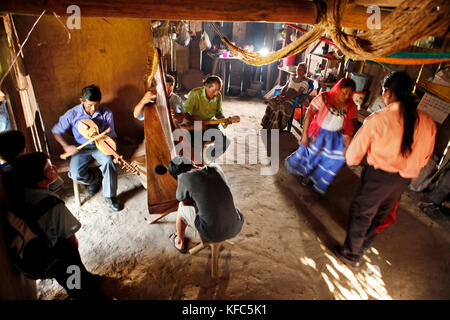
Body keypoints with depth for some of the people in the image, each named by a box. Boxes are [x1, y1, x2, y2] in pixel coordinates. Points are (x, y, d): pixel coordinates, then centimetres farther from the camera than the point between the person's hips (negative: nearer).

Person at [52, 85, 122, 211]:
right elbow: (56, 131, 1)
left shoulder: (106, 113, -11)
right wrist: (66, 146, -16)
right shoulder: (72, 114, -11)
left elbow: (111, 135, -5)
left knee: (108, 162, -33)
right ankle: (93, 181, 16)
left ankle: (109, 197, -15)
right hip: (81, 148, 1)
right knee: (76, 174, -23)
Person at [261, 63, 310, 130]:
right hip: (285, 96, 6)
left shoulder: (305, 82, -2)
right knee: (272, 101, -22)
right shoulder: (292, 78, 20)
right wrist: (280, 94, -6)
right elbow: (285, 87, 17)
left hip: (294, 99, -6)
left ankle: (277, 127, -24)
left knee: (283, 106, -35)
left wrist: (286, 98, -22)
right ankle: (267, 124, -19)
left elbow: (298, 93, -13)